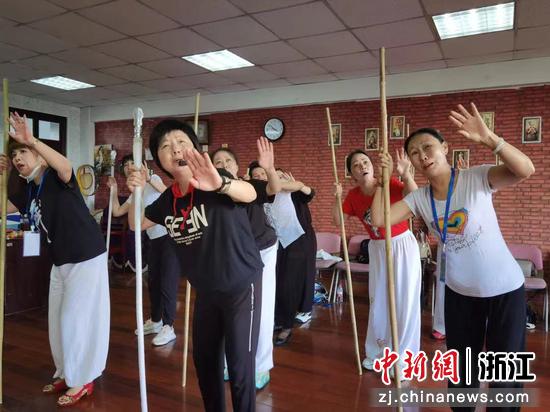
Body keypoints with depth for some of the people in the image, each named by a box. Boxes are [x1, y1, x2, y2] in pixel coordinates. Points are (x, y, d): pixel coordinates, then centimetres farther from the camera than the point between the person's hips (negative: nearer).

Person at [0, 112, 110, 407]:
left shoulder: (56, 178, -14)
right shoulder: (29, 191, 9)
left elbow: (66, 167, -37)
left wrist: (32, 140, -43)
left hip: (87, 257, -9)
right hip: (61, 261, 9)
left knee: (76, 318, -2)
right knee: (57, 320, 17)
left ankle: (82, 381, 15)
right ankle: (66, 374, 35)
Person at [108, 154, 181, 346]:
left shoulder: (153, 179, -4)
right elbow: (117, 212, 18)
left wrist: (148, 179, -39)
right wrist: (114, 190, 15)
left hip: (169, 236, -9)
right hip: (154, 239, 9)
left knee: (167, 282, -8)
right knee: (153, 281, 15)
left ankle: (168, 327, -1)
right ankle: (155, 321, 29)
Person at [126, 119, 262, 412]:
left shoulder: (213, 183, -21)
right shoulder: (168, 198, -1)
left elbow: (250, 193, -40)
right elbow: (137, 224, 12)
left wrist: (220, 184, -62)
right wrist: (135, 193, -8)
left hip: (241, 285, -7)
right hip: (206, 290, 7)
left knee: (239, 365, -3)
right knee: (203, 358, 21)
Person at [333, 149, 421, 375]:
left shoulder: (390, 184, -19)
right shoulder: (353, 195, -5)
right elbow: (338, 221, -1)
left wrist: (406, 175, -51)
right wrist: (337, 198, -16)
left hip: (402, 246, -5)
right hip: (377, 249, 5)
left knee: (404, 300, 3)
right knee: (378, 301, 15)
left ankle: (403, 358, 19)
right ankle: (378, 352, 34)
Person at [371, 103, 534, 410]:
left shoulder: (479, 178, -16)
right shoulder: (419, 199, -4)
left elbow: (526, 170, -32)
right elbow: (379, 219, -12)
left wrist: (489, 139, -43)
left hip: (505, 289, -4)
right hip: (459, 292, 4)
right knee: (460, 368, 22)